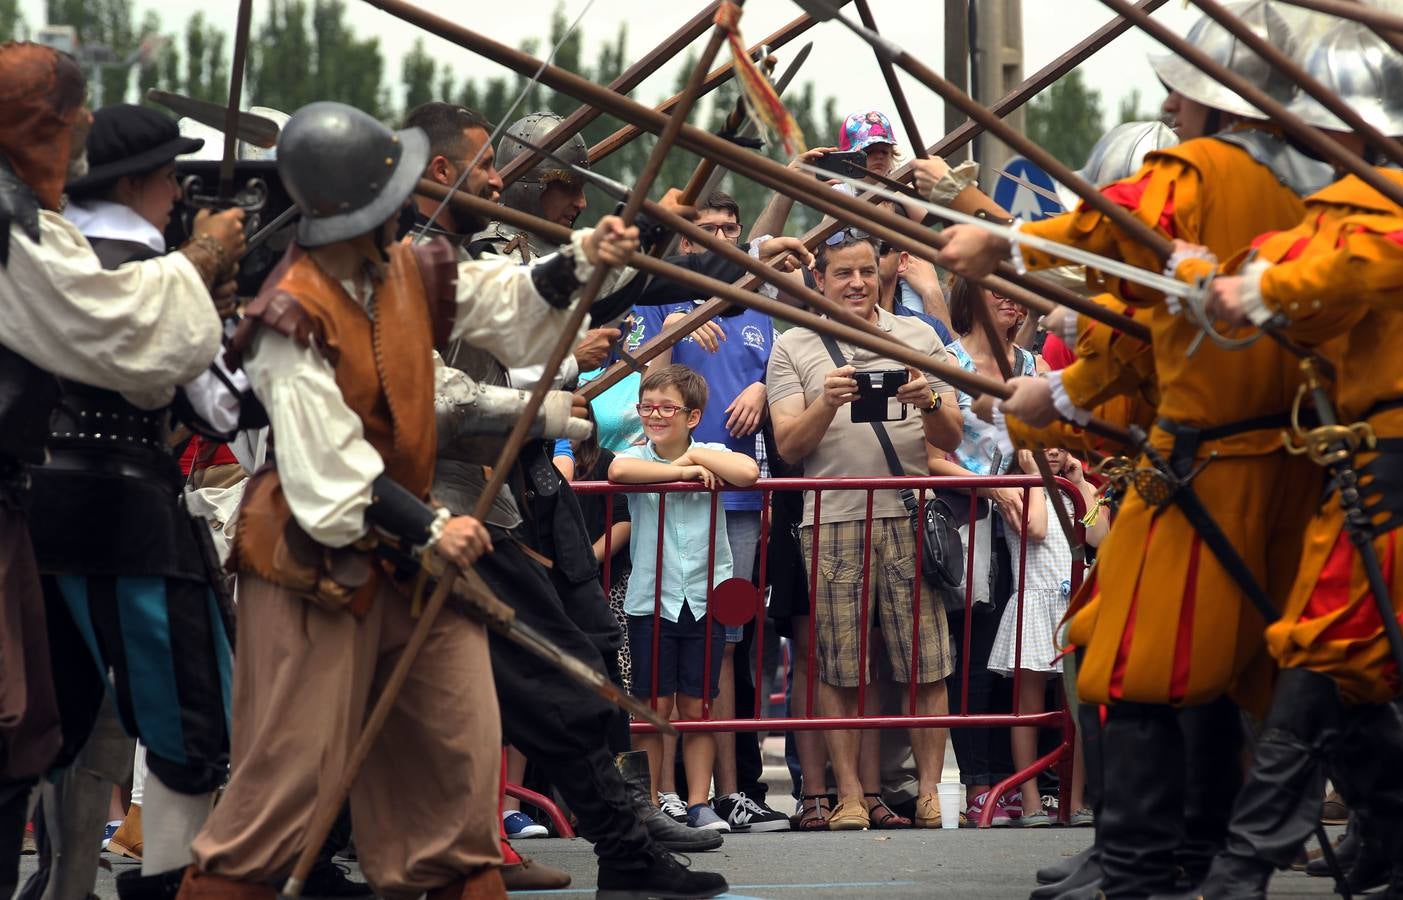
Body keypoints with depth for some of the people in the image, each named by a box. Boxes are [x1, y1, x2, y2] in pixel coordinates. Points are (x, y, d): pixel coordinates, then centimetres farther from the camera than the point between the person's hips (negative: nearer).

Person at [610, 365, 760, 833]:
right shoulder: (638, 457, 1)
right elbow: (619, 470, -24)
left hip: (704, 598, 1)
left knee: (697, 708, 5)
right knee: (653, 707, 0)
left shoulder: (711, 456, 3)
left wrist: (695, 455, -10)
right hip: (650, 598, -1)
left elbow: (748, 473, -19)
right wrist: (680, 470, -18)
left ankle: (699, 803, 10)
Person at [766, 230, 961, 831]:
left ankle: (929, 791, 2)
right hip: (831, 520, -1)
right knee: (839, 670, -2)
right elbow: (788, 445, 2)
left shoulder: (918, 337, 13)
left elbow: (952, 439, 11)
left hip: (910, 516, 1)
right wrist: (827, 404, -16)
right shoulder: (793, 349, 10)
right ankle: (851, 794, 3)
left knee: (927, 666, -3)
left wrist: (930, 404, -11)